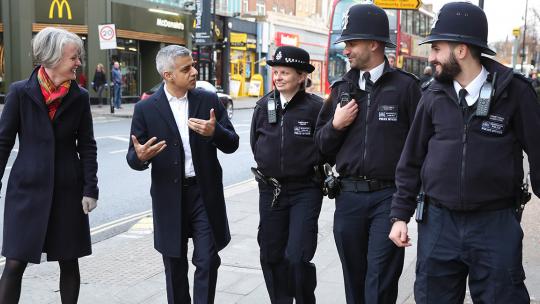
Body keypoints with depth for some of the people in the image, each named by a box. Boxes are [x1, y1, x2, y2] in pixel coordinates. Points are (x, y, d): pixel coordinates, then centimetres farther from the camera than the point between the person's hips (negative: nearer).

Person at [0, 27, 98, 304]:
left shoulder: (79, 97, 1)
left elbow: (87, 146, 3)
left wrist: (90, 189, -3)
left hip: (68, 189, 2)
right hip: (27, 188, -2)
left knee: (69, 261, 8)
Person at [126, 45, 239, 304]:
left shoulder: (209, 100, 1)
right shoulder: (146, 109, -3)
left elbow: (232, 144, 1)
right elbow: (133, 158, 0)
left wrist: (215, 131, -21)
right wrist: (140, 157, -24)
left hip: (205, 192, 1)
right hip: (169, 197, 0)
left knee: (208, 261, -1)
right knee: (175, 266, 12)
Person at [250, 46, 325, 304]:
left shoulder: (315, 107, -10)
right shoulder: (264, 105, 4)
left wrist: (314, 169, 1)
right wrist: (267, 168, 11)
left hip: (305, 190, -5)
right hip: (270, 191, 5)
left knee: (297, 258, -9)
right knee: (271, 256, 11)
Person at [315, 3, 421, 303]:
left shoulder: (404, 85, -5)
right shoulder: (342, 88, 9)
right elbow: (322, 144, 13)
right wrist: (335, 125, -6)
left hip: (388, 197, -4)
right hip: (348, 196, 5)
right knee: (354, 279, 15)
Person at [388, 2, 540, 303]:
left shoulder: (514, 91, -6)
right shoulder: (435, 95, 3)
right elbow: (412, 159, 8)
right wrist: (401, 214, 5)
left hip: (497, 224, -3)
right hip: (439, 222, 3)